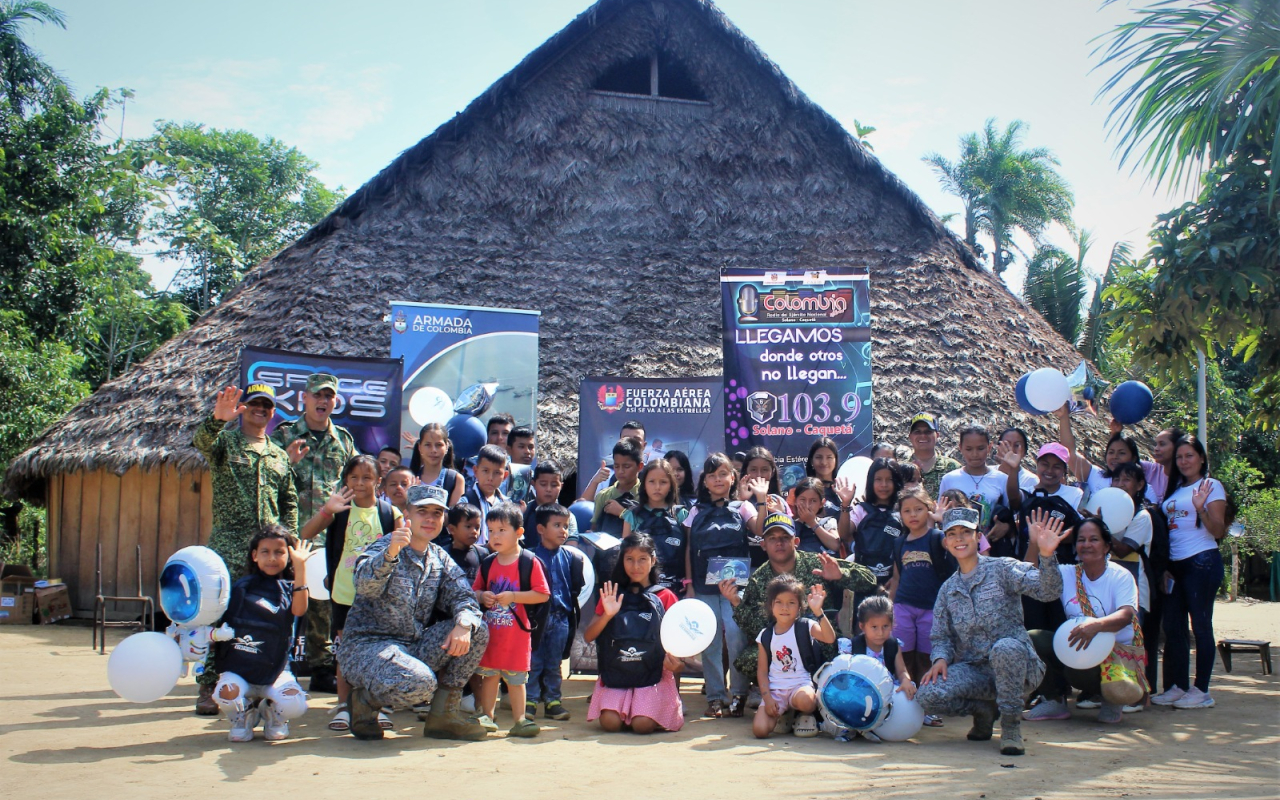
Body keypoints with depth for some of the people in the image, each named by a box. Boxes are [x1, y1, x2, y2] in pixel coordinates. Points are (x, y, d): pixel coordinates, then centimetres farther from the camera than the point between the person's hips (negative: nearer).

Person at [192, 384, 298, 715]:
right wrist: (217, 419, -41)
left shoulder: (280, 455, 18)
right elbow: (202, 441, -20)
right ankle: (208, 687, -2)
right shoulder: (225, 441, 5)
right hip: (228, 544, -4)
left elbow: (290, 502, 20)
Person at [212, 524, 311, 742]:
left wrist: (300, 566, -24)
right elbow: (220, 622, 11)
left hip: (276, 671, 0)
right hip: (238, 670, 0)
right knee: (227, 694, -32)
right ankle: (244, 716, 8)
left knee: (295, 705, -25)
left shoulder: (289, 588, 6)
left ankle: (272, 716, 15)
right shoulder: (241, 587, 7)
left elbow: (299, 609, -18)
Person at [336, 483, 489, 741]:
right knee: (419, 683, -34)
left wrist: (463, 624, -25)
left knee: (477, 630, -10)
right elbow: (365, 583, -32)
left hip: (414, 647, 7)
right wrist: (390, 553, -53)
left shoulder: (440, 559, 9)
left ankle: (443, 714, -2)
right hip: (367, 645, -7)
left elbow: (463, 596, -2)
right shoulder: (385, 547, -11)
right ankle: (365, 699, -2)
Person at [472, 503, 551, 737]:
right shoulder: (487, 563, 7)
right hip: (489, 630, 4)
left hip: (517, 631, -4)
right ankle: (488, 717, 22)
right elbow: (475, 590, 15)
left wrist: (513, 596, -18)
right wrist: (482, 596, -8)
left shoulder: (530, 562, -8)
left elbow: (543, 594, -11)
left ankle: (519, 719, 14)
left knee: (516, 678, 4)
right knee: (489, 674, 10)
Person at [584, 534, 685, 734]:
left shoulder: (664, 597, 5)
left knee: (642, 724, -21)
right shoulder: (612, 596, 11)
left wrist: (674, 661, -16)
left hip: (653, 674, -1)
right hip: (615, 673, 2)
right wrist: (606, 615, -13)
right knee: (610, 723, -21)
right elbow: (588, 636, 5)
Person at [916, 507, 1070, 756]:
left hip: (1013, 667, -4)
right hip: (973, 670, 4)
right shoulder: (948, 589, 14)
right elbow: (941, 636, 13)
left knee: (1005, 647, -40)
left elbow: (1048, 591, -17)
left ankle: (1011, 722, -14)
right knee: (927, 696, -25)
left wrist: (1047, 556, -36)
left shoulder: (1003, 568, -1)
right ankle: (984, 710, 7)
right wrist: (941, 658, -9)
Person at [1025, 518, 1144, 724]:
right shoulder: (1067, 574, 5)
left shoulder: (1121, 576, -7)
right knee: (1032, 639, -19)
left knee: (1078, 670, -35)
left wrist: (1097, 624, -45)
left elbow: (1126, 615, -24)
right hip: (1076, 647, 5)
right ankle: (1055, 701, 1)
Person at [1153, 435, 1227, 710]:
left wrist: (1201, 508, -24)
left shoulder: (1211, 486, -2)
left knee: (1200, 625, -2)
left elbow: (1219, 531, -9)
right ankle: (1178, 686, 15)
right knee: (1172, 626, 7)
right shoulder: (1175, 489, 16)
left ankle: (1201, 690, 3)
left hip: (1202, 562, -7)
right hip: (1174, 564, 7)